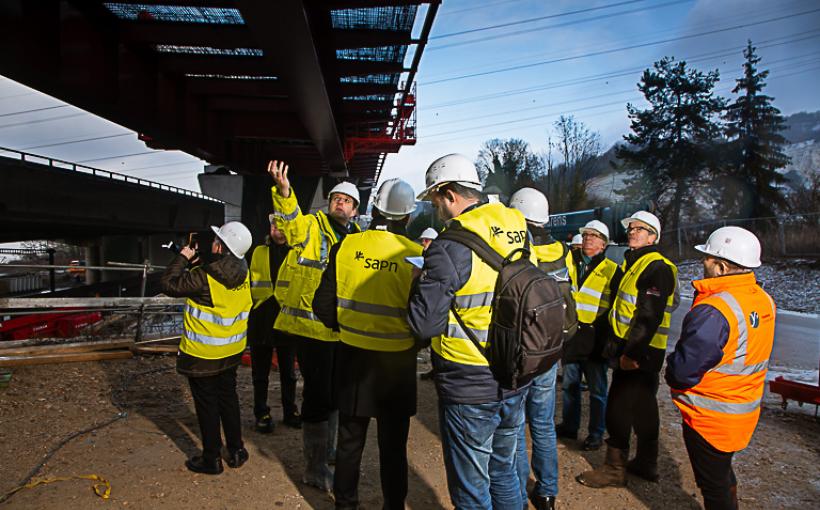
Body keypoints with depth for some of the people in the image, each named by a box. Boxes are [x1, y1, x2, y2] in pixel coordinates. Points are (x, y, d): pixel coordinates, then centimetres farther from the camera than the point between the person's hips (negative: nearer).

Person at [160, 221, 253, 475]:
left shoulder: (204, 277, -26)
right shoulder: (243, 273, -6)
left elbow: (169, 284, -17)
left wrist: (182, 258, -6)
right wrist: (194, 261, 8)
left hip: (202, 354, -6)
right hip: (231, 351, 6)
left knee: (207, 404, 8)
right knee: (228, 397, 20)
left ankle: (211, 458, 20)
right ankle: (236, 450, 29)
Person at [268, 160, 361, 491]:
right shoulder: (310, 227, -6)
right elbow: (290, 221, -29)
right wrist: (284, 192, -46)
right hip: (312, 326, -7)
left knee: (335, 390, 20)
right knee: (318, 393, -3)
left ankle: (328, 448, 40)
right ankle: (314, 468, 13)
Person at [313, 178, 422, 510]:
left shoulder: (347, 246, -8)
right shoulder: (415, 256, -15)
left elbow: (323, 303, -3)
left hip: (353, 356, 2)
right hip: (397, 361, -2)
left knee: (350, 440, 18)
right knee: (393, 444, 15)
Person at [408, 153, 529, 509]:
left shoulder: (450, 247, -20)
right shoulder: (520, 230, 1)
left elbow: (423, 324, -21)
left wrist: (422, 280, -3)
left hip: (469, 390, -7)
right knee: (504, 473, 25)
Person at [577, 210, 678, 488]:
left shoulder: (657, 268, -15)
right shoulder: (630, 263, 16)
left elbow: (649, 317, -22)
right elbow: (619, 307, 21)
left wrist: (631, 353, -23)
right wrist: (614, 344, 18)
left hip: (639, 353, -10)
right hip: (627, 349, 10)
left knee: (619, 407, -4)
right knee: (643, 405, 17)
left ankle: (615, 469, 8)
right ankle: (646, 464, 30)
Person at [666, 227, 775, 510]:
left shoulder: (713, 311, -30)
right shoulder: (764, 301, -3)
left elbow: (683, 371, -28)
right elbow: (747, 353, 8)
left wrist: (671, 371, -6)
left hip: (710, 417, -8)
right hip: (745, 410, 8)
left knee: (713, 485, 12)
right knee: (723, 471, 29)